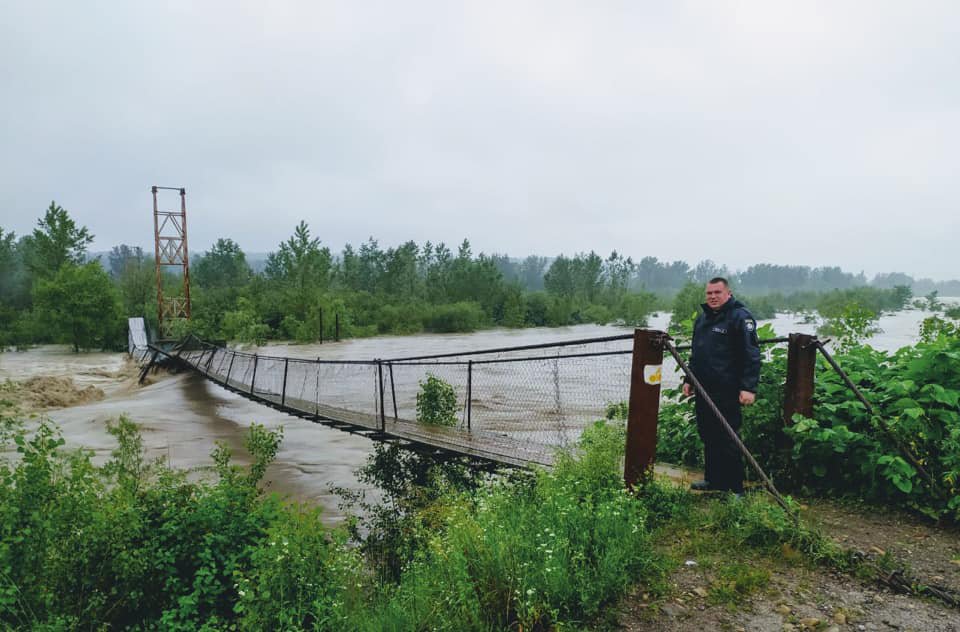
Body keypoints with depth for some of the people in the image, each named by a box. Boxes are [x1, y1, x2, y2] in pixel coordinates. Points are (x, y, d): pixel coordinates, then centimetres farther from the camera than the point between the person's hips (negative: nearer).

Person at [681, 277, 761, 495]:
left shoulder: (740, 317, -8)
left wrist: (749, 387, -21)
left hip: (727, 393, -8)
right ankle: (713, 480, 29)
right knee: (708, 437, 15)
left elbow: (752, 355, -14)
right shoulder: (702, 318, 17)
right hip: (704, 391, 8)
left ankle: (735, 488, 6)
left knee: (727, 441, -4)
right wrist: (689, 379, 20)